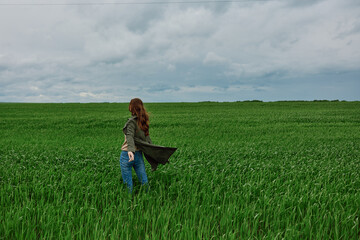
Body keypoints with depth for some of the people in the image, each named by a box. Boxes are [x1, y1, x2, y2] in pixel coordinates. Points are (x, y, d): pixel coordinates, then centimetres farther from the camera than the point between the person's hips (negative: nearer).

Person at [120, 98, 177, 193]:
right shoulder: (142, 121, 9)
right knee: (144, 181, 11)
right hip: (139, 155, 7)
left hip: (127, 155, -7)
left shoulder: (132, 121, -13)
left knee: (128, 183, 4)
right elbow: (147, 139, 14)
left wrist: (130, 151, -42)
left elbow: (130, 136, -29)